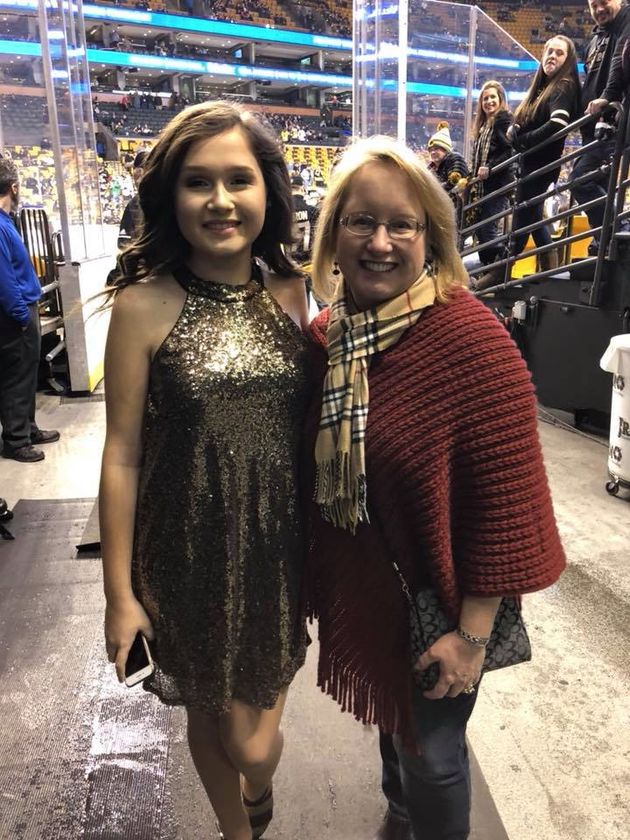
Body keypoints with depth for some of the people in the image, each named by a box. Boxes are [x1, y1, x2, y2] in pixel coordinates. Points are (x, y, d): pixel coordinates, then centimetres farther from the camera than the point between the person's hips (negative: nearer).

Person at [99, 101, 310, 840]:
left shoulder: (290, 293, -2)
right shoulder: (144, 304, -13)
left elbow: (310, 421, 5)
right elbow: (122, 454, -10)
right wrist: (120, 591, -5)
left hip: (281, 546, 3)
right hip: (191, 555, -3)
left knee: (257, 728, 20)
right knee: (214, 715, 18)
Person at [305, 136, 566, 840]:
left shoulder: (473, 340, -24)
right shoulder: (325, 334, -5)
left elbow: (505, 502, -21)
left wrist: (472, 634, -17)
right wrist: (316, 578, 9)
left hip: (436, 600, -6)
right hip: (359, 593, 6)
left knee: (431, 754, 16)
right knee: (391, 719, 29)